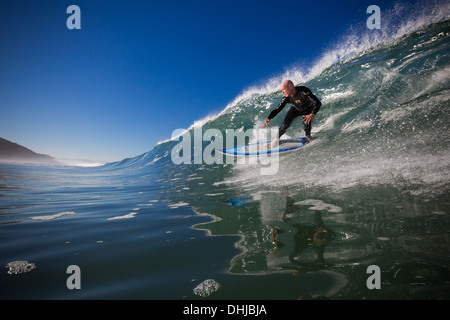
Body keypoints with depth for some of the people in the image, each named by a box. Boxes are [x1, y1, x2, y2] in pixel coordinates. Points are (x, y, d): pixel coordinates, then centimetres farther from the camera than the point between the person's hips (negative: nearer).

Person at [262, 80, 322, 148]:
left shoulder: (304, 92, -41)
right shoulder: (287, 97, -28)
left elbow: (318, 103, -43)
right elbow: (277, 109, -19)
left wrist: (312, 114, -60)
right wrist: (268, 119, -33)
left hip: (308, 109, -2)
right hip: (296, 109, 2)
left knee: (307, 121, -28)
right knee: (286, 123, -15)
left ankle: (308, 135, 4)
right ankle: (277, 139, 6)